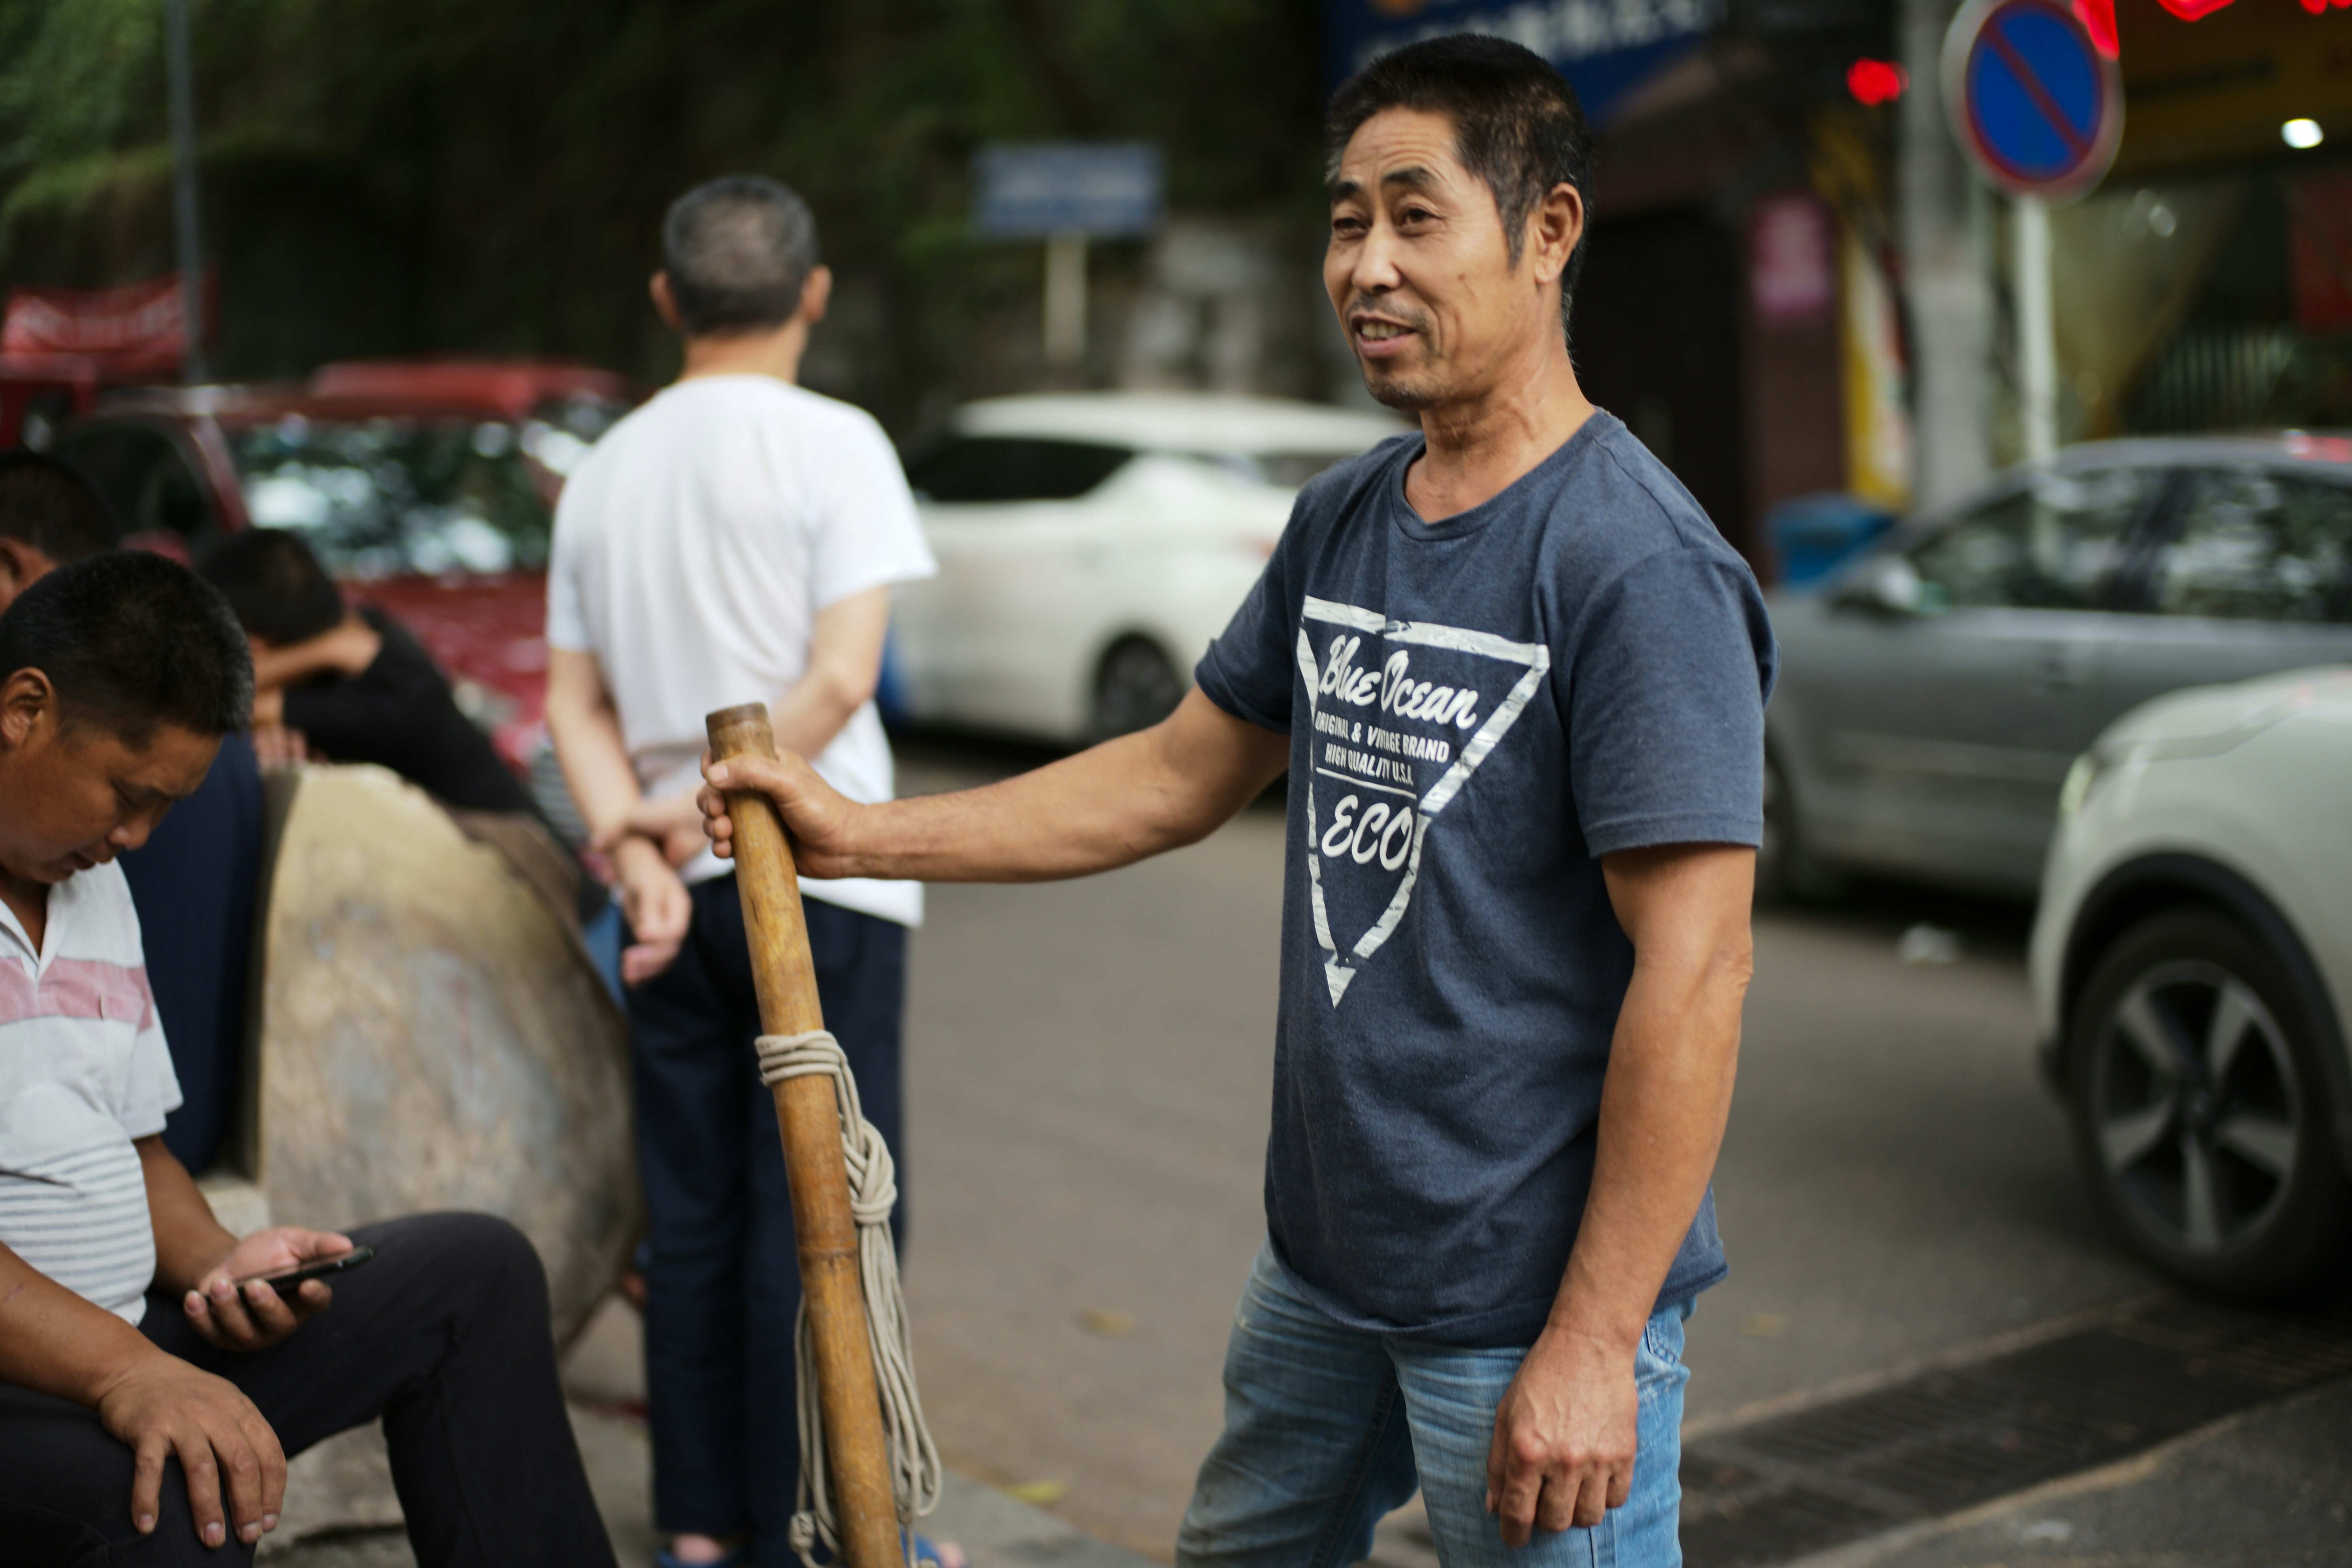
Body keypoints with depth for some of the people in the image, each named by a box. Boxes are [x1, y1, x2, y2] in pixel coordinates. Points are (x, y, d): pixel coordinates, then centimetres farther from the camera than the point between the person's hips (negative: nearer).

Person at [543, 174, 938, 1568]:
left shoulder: (606, 469, 10)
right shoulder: (833, 443, -7)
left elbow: (575, 698, 7)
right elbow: (840, 678, -16)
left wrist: (639, 847, -2)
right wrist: (709, 813, -9)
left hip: (677, 894, 6)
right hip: (815, 881, -5)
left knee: (694, 1208, 11)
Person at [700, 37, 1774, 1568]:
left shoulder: (1638, 566, -19)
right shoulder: (1343, 521, 6)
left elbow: (1692, 975, -21)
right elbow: (1178, 776, 15)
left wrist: (1591, 1345, -21)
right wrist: (860, 833, 9)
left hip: (1532, 1312, -8)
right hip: (1322, 1264, 8)